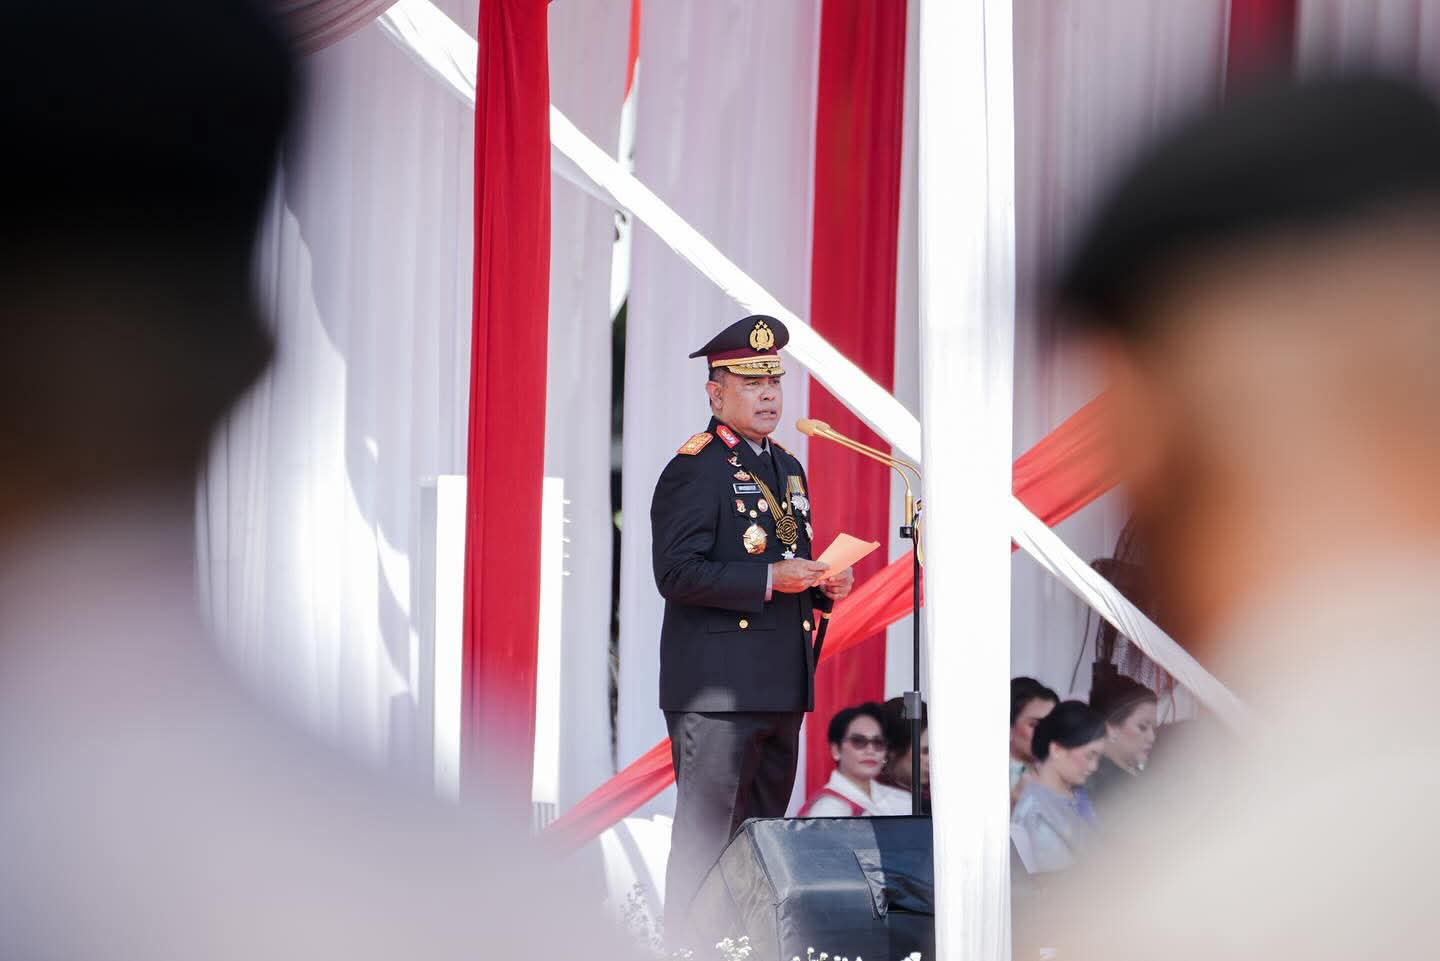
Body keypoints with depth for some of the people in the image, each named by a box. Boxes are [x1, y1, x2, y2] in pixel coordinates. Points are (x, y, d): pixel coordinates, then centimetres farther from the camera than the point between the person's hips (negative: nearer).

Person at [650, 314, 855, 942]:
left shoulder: (787, 468, 18)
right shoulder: (693, 470, -8)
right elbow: (676, 573, -18)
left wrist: (825, 584, 7)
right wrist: (770, 578, -22)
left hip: (781, 689, 9)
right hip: (716, 688, -9)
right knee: (707, 836, -8)